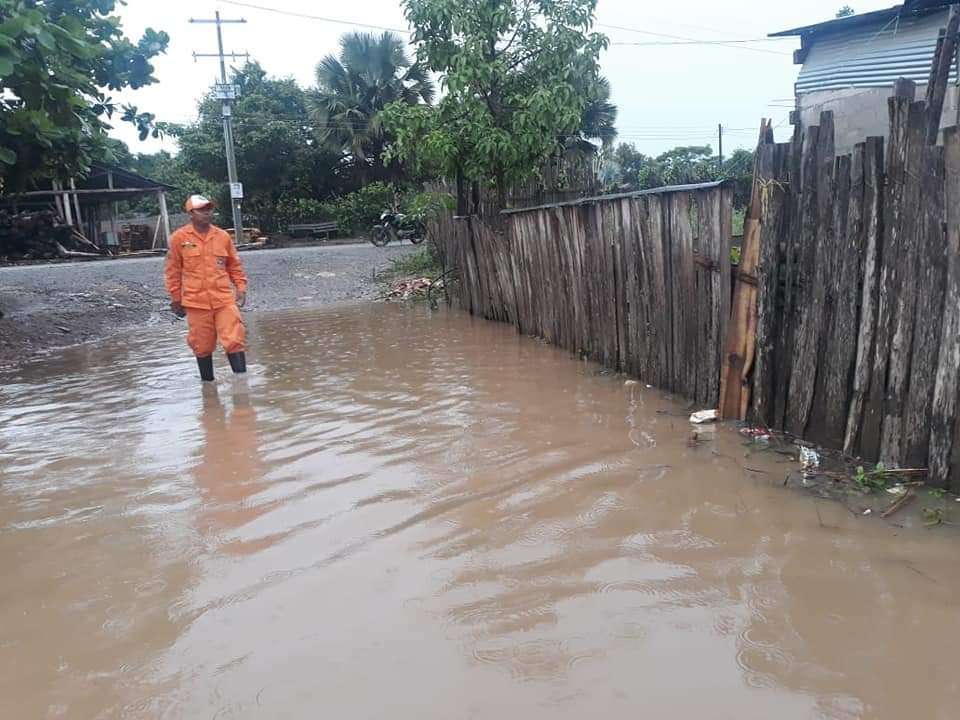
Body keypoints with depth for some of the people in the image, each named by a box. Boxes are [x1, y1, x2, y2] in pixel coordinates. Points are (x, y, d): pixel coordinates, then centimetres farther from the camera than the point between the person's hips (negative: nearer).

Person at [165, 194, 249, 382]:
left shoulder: (223, 236, 4)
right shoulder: (179, 238, -2)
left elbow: (235, 266, 14)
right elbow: (173, 271, 4)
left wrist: (241, 288, 4)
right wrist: (176, 299, 6)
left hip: (224, 300, 1)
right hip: (196, 302, -1)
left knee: (235, 340, -5)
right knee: (202, 346, 9)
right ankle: (207, 382, 25)